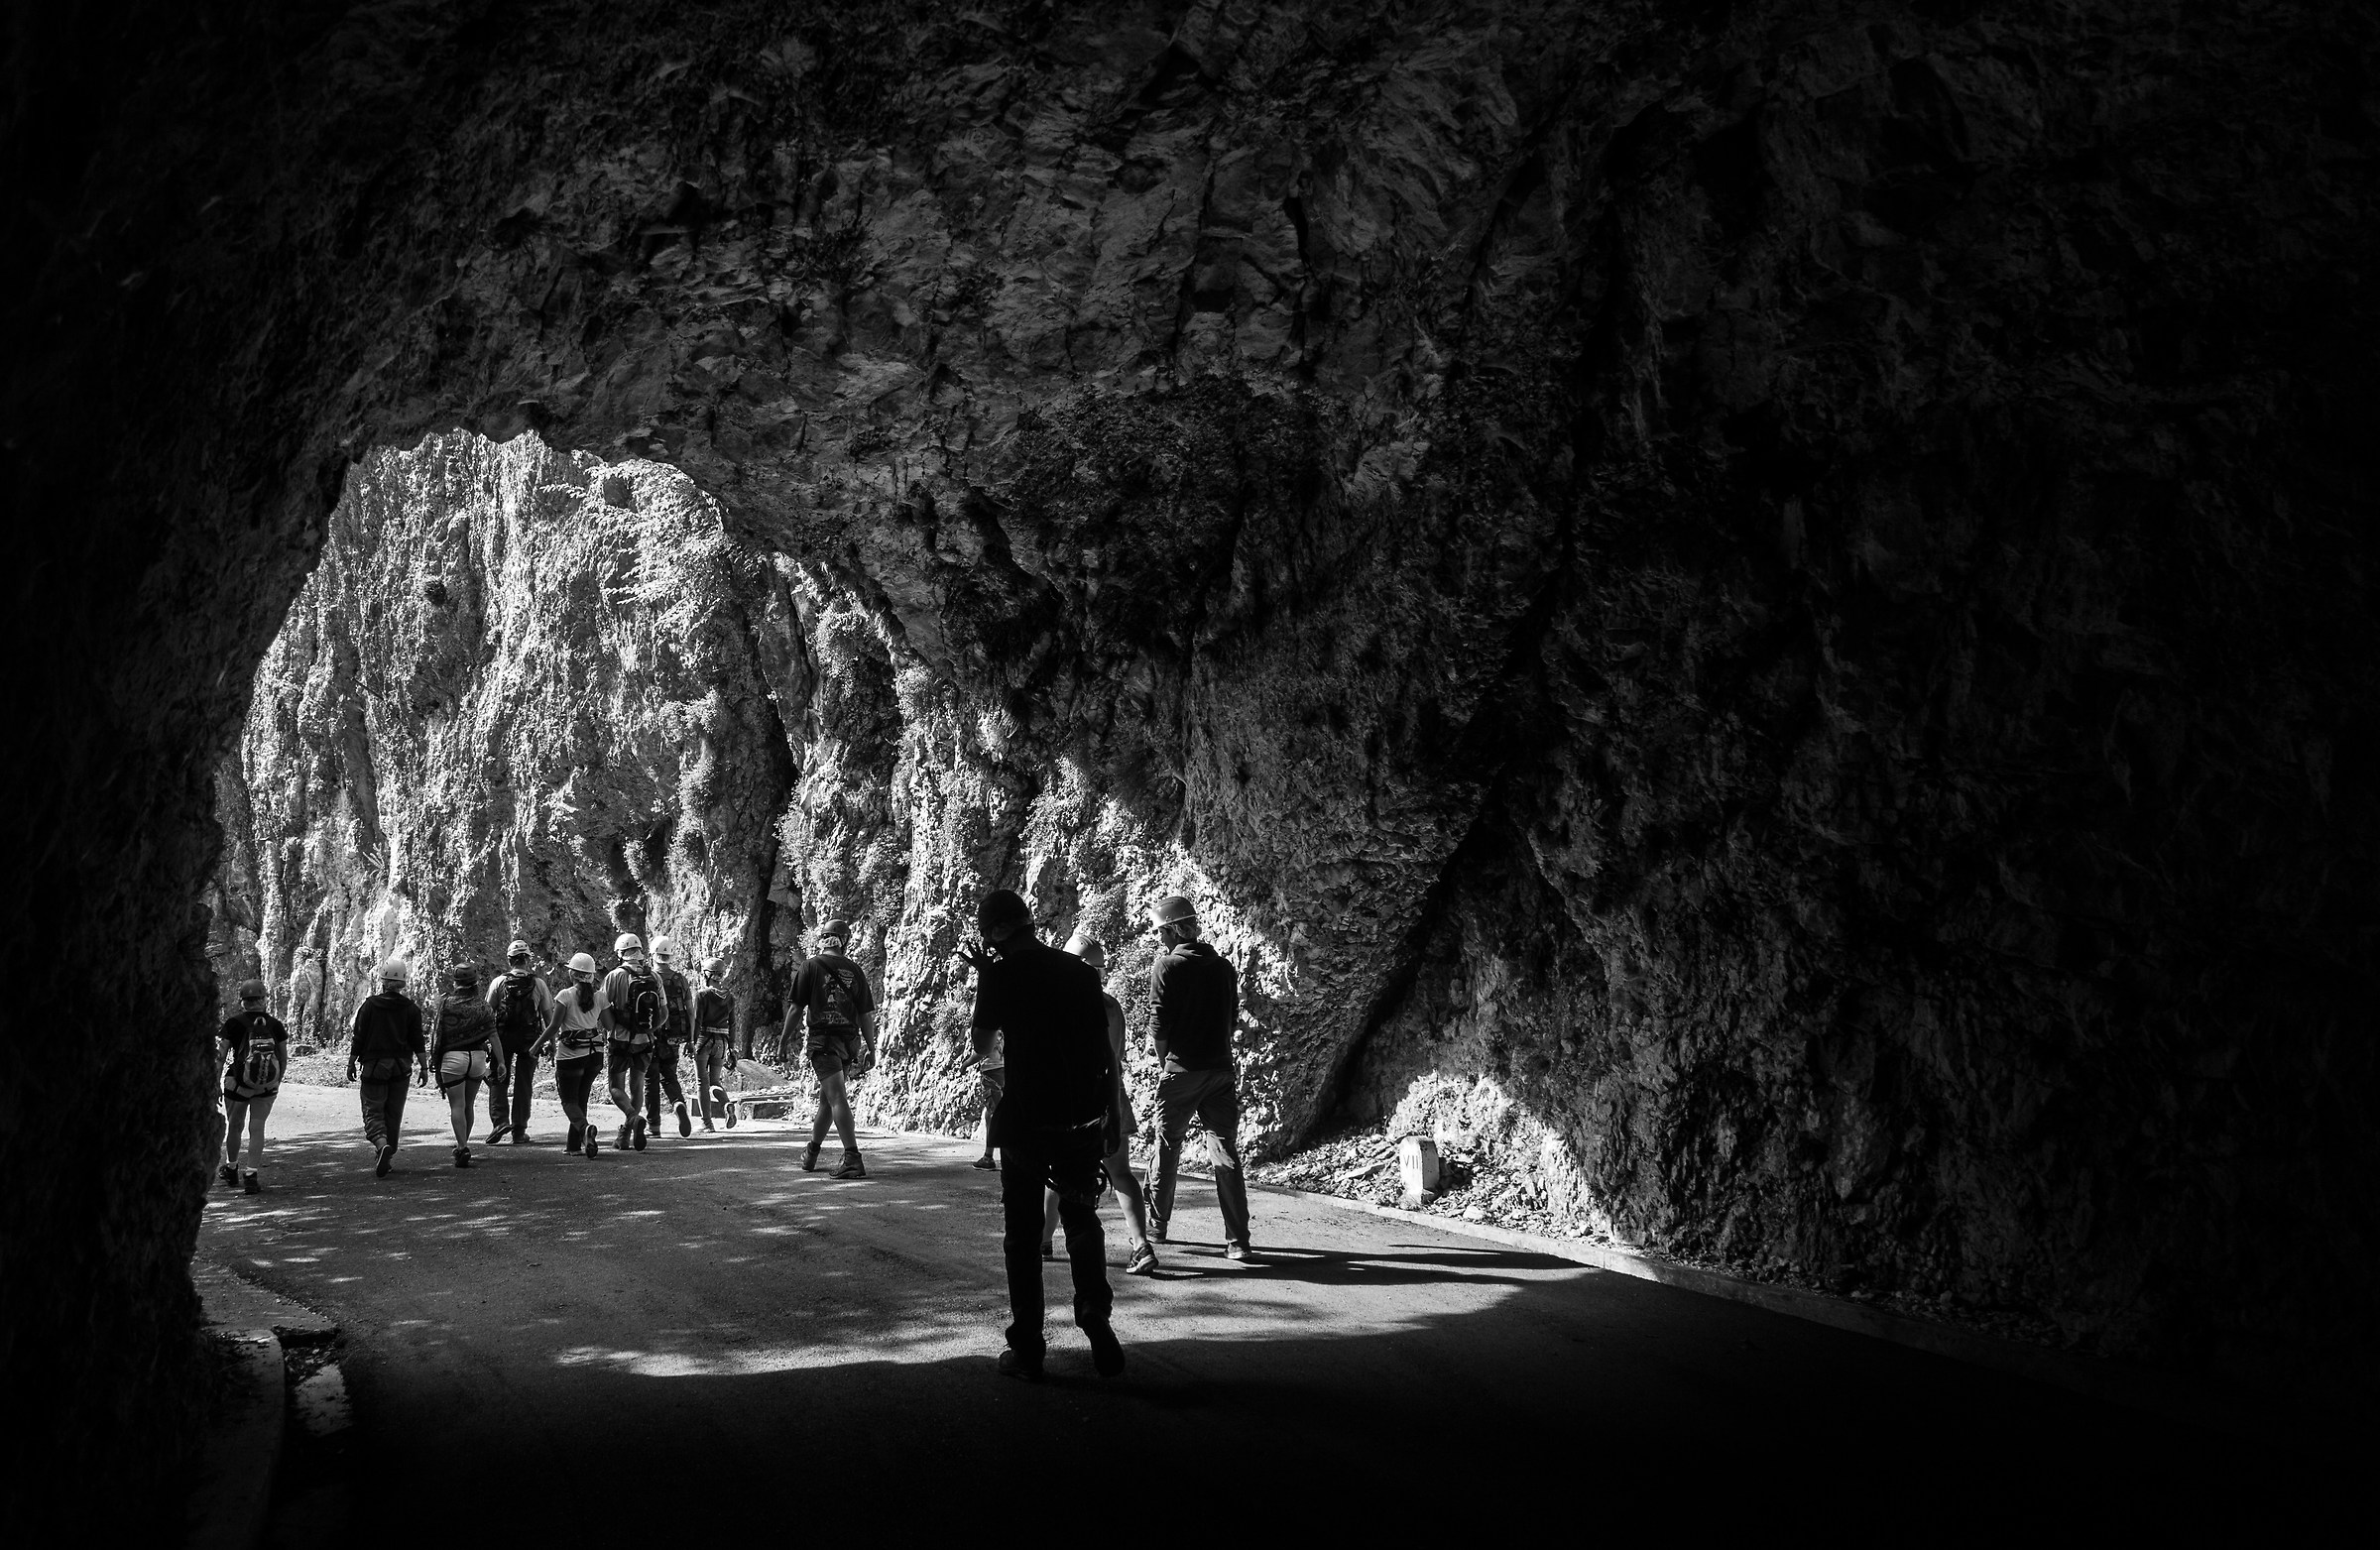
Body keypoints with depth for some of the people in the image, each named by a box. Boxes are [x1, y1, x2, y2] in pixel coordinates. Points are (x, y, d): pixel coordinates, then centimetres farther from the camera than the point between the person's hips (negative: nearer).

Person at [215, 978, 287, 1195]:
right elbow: (284, 1057, 6)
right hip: (267, 1086, 1)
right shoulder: (274, 1024, 3)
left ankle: (231, 1169, 35)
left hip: (238, 1083, -1)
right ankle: (250, 1174, -6)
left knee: (234, 1126, 17)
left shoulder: (234, 1022, -5)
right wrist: (277, 1082, 17)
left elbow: (221, 1055, -7)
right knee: (257, 1127, 4)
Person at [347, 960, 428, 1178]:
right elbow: (418, 1042, 1)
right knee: (394, 1113, 12)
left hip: (374, 1066, -2)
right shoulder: (411, 1009, 1)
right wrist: (424, 1068, 5)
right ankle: (387, 1159, 17)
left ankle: (381, 1144, -27)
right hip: (401, 1066, 2)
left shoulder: (370, 1005, -4)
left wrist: (351, 1063, 8)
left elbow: (358, 1037, -2)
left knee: (372, 1110, 0)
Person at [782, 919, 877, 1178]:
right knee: (826, 1098, 19)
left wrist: (786, 1038, 10)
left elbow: (796, 1008, -3)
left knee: (837, 1097, -12)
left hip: (823, 1039, -5)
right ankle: (811, 1154, 32)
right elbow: (866, 1015, 6)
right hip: (850, 1040, 5)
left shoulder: (811, 966, -3)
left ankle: (853, 1158, -23)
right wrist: (871, 1048, 12)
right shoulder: (855, 971, 7)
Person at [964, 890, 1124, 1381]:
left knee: (1022, 1234, 8)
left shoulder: (1002, 974, -6)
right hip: (1084, 1118, 3)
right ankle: (1098, 1328, 8)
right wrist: (1112, 1118, 14)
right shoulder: (1082, 972, 4)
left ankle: (1027, 1349, 8)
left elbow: (982, 1045, 7)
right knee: (1082, 1222, 18)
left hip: (1026, 1120, -3)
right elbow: (1105, 1053, 7)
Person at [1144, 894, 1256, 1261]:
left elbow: (1160, 1023, -7)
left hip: (1182, 1071, -3)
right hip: (1222, 1070, 3)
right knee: (1226, 1155, 2)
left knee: (1167, 1151, 13)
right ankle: (1237, 1241, -4)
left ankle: (1156, 1225, 24)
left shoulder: (1167, 967, -6)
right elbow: (1233, 1019, 11)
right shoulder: (1223, 966, 7)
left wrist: (1166, 1060, 8)